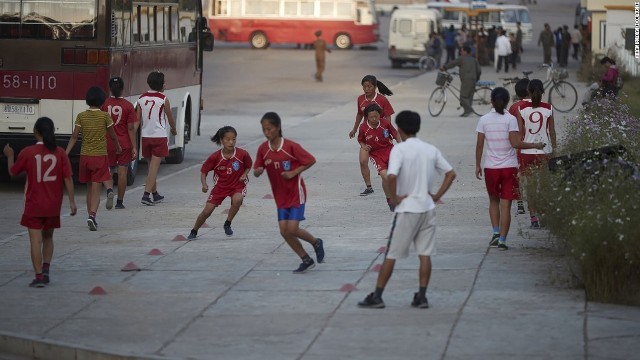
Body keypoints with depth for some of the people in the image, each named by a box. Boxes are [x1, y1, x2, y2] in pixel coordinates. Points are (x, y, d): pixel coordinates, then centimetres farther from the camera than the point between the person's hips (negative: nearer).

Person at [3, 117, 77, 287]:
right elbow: (67, 179, -5)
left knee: (36, 240, -1)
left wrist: (9, 156, 22)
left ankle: (39, 276, -7)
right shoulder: (60, 153, -4)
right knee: (48, 237, 22)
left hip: (34, 205, -3)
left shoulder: (27, 152, -9)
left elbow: (13, 172, 5)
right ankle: (46, 270, 14)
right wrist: (72, 201, 1)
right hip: (53, 206, 3)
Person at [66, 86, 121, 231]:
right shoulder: (105, 116, -7)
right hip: (100, 156, -3)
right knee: (96, 189, -5)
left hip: (85, 156, 3)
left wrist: (66, 154, -2)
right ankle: (92, 215, -23)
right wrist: (118, 147, 23)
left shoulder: (81, 116, -1)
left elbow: (74, 137, -4)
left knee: (89, 188, 16)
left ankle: (91, 216, 22)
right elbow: (113, 136, 4)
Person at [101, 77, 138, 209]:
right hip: (124, 144, 0)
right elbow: (131, 128, -8)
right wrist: (134, 147, -3)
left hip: (107, 143, 0)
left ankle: (109, 190, -16)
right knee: (122, 172, 7)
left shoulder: (104, 104, -5)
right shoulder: (128, 106, -7)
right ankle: (120, 201, 11)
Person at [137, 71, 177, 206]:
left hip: (146, 137, 5)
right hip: (159, 136, -5)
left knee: (151, 166, 17)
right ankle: (146, 195, -15)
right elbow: (170, 118, 2)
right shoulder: (163, 99, -9)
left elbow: (137, 119, 4)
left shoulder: (142, 98, 3)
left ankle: (155, 194, 26)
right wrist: (174, 130, 22)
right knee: (154, 167, -5)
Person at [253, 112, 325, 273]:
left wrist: (294, 172, -18)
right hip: (281, 196, 5)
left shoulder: (291, 146, -16)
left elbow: (311, 160, -9)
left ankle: (316, 242, 16)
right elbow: (256, 172, 3)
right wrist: (258, 171, -22)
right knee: (284, 230, -1)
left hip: (296, 193, -5)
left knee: (292, 229, -13)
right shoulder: (263, 149, -2)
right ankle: (306, 260, 14)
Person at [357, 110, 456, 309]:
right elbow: (451, 174, 10)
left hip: (407, 209, -4)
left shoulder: (400, 149, -11)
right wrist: (437, 196, 10)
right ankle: (421, 296, 4)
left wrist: (394, 197, -12)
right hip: (428, 208, 4)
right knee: (425, 254, 7)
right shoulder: (431, 149, 7)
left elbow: (392, 176, -25)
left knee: (391, 255, 2)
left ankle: (377, 296, 6)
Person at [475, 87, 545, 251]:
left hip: (491, 167, 2)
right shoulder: (510, 119, -9)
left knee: (494, 200, 21)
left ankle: (496, 232, 9)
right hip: (509, 167, -2)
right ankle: (502, 240, -1)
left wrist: (478, 165, 10)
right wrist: (535, 145, -3)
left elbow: (479, 144, 0)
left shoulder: (484, 120, -2)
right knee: (506, 205, 2)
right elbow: (515, 143, -15)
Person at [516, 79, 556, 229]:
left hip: (527, 152, 0)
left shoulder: (521, 109, -5)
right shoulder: (548, 108, -3)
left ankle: (534, 218, -1)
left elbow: (520, 132, -4)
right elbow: (552, 132, 3)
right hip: (545, 151, 0)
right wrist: (554, 150, 13)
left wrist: (518, 149, 5)